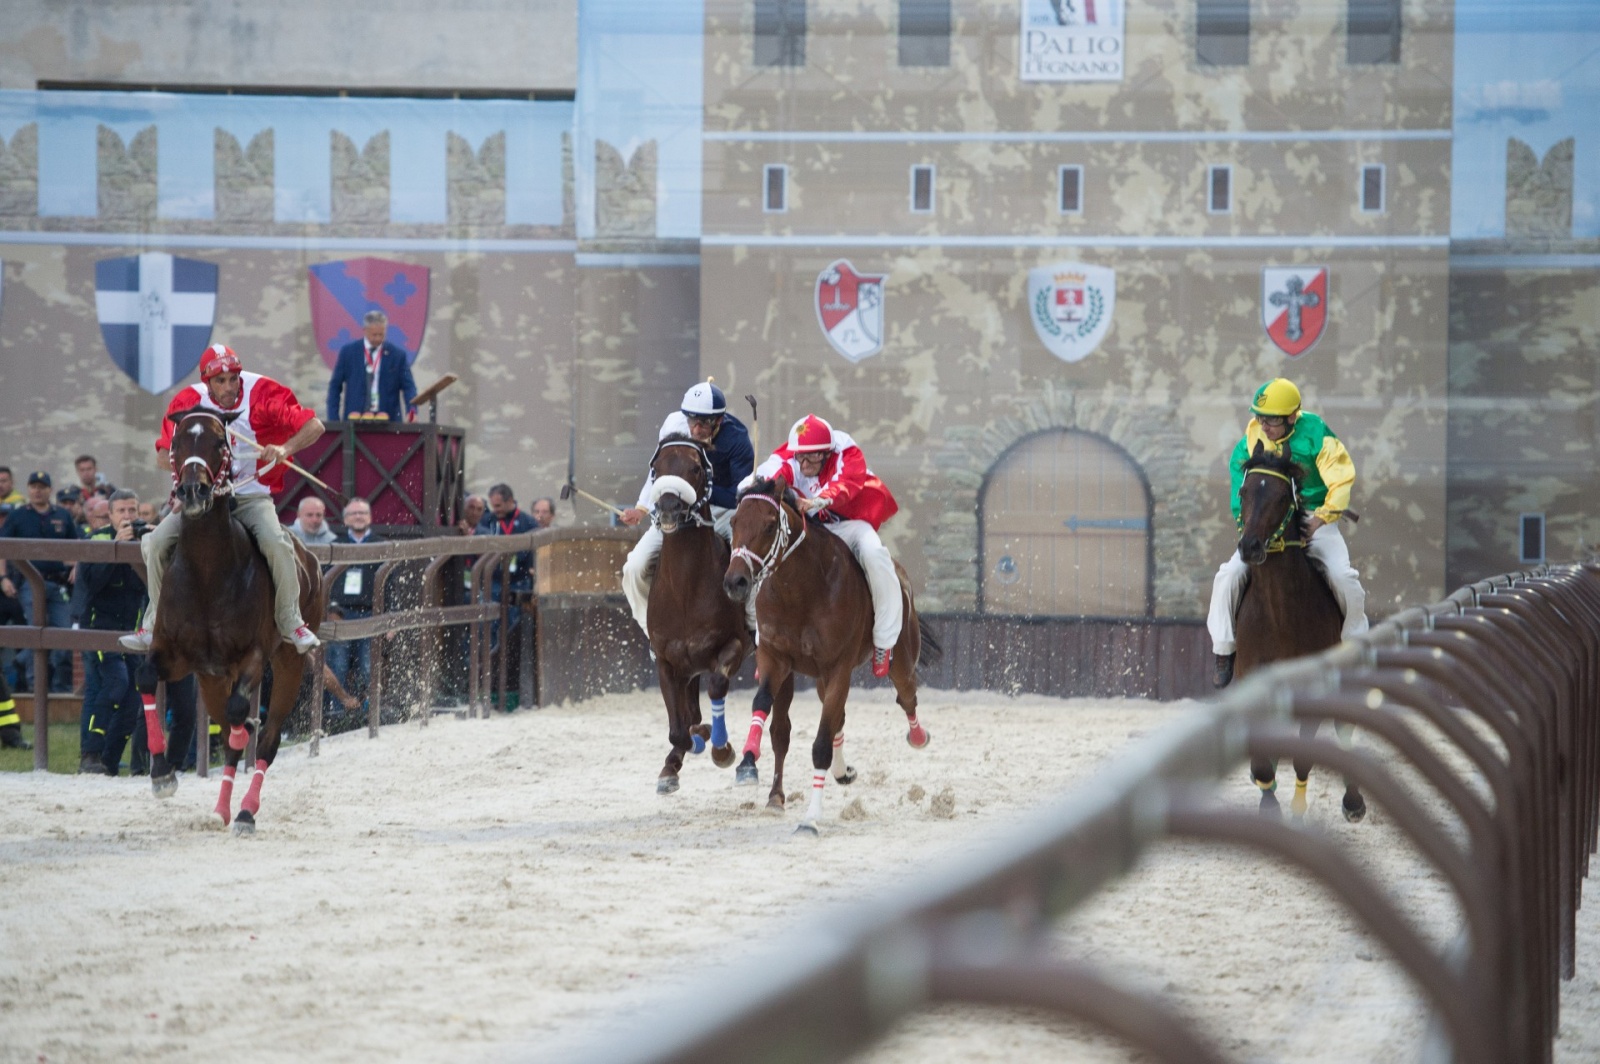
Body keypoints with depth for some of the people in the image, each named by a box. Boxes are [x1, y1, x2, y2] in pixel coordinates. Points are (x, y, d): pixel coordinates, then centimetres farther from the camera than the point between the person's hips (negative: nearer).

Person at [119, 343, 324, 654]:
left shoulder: (262, 394, -12)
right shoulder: (188, 403, -5)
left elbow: (313, 427, -10)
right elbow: (164, 453, 3)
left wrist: (285, 449, -28)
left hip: (252, 496, -3)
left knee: (276, 544, -29)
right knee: (156, 543, -13)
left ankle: (291, 623, -12)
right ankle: (155, 622, 4)